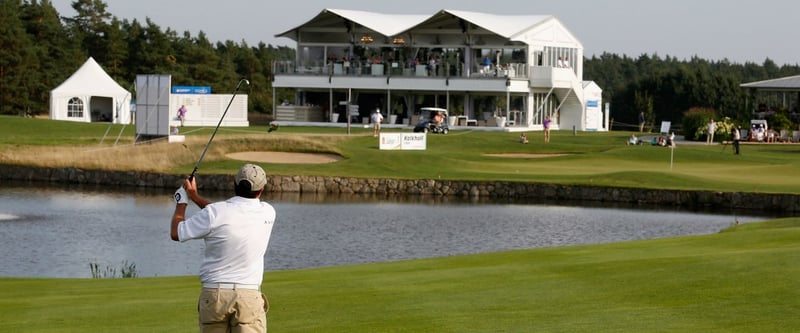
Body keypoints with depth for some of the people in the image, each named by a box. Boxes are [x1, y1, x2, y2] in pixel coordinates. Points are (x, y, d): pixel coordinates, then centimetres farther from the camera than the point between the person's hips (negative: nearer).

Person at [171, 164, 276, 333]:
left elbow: (176, 233, 4)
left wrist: (182, 202, 20)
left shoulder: (214, 213, -9)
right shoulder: (267, 213, 1)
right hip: (249, 296, 0)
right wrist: (196, 197, 24)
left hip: (214, 294, 0)